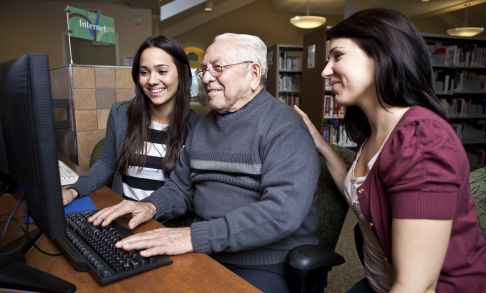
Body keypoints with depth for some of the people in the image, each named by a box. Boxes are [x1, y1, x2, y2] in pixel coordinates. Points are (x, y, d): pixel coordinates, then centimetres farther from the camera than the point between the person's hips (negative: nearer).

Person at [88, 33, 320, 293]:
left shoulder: (284, 127, -13)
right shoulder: (203, 125, 12)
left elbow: (283, 211, -26)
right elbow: (181, 187, 16)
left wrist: (194, 237, -30)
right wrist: (151, 206, -5)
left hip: (266, 265, -5)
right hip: (204, 253, 6)